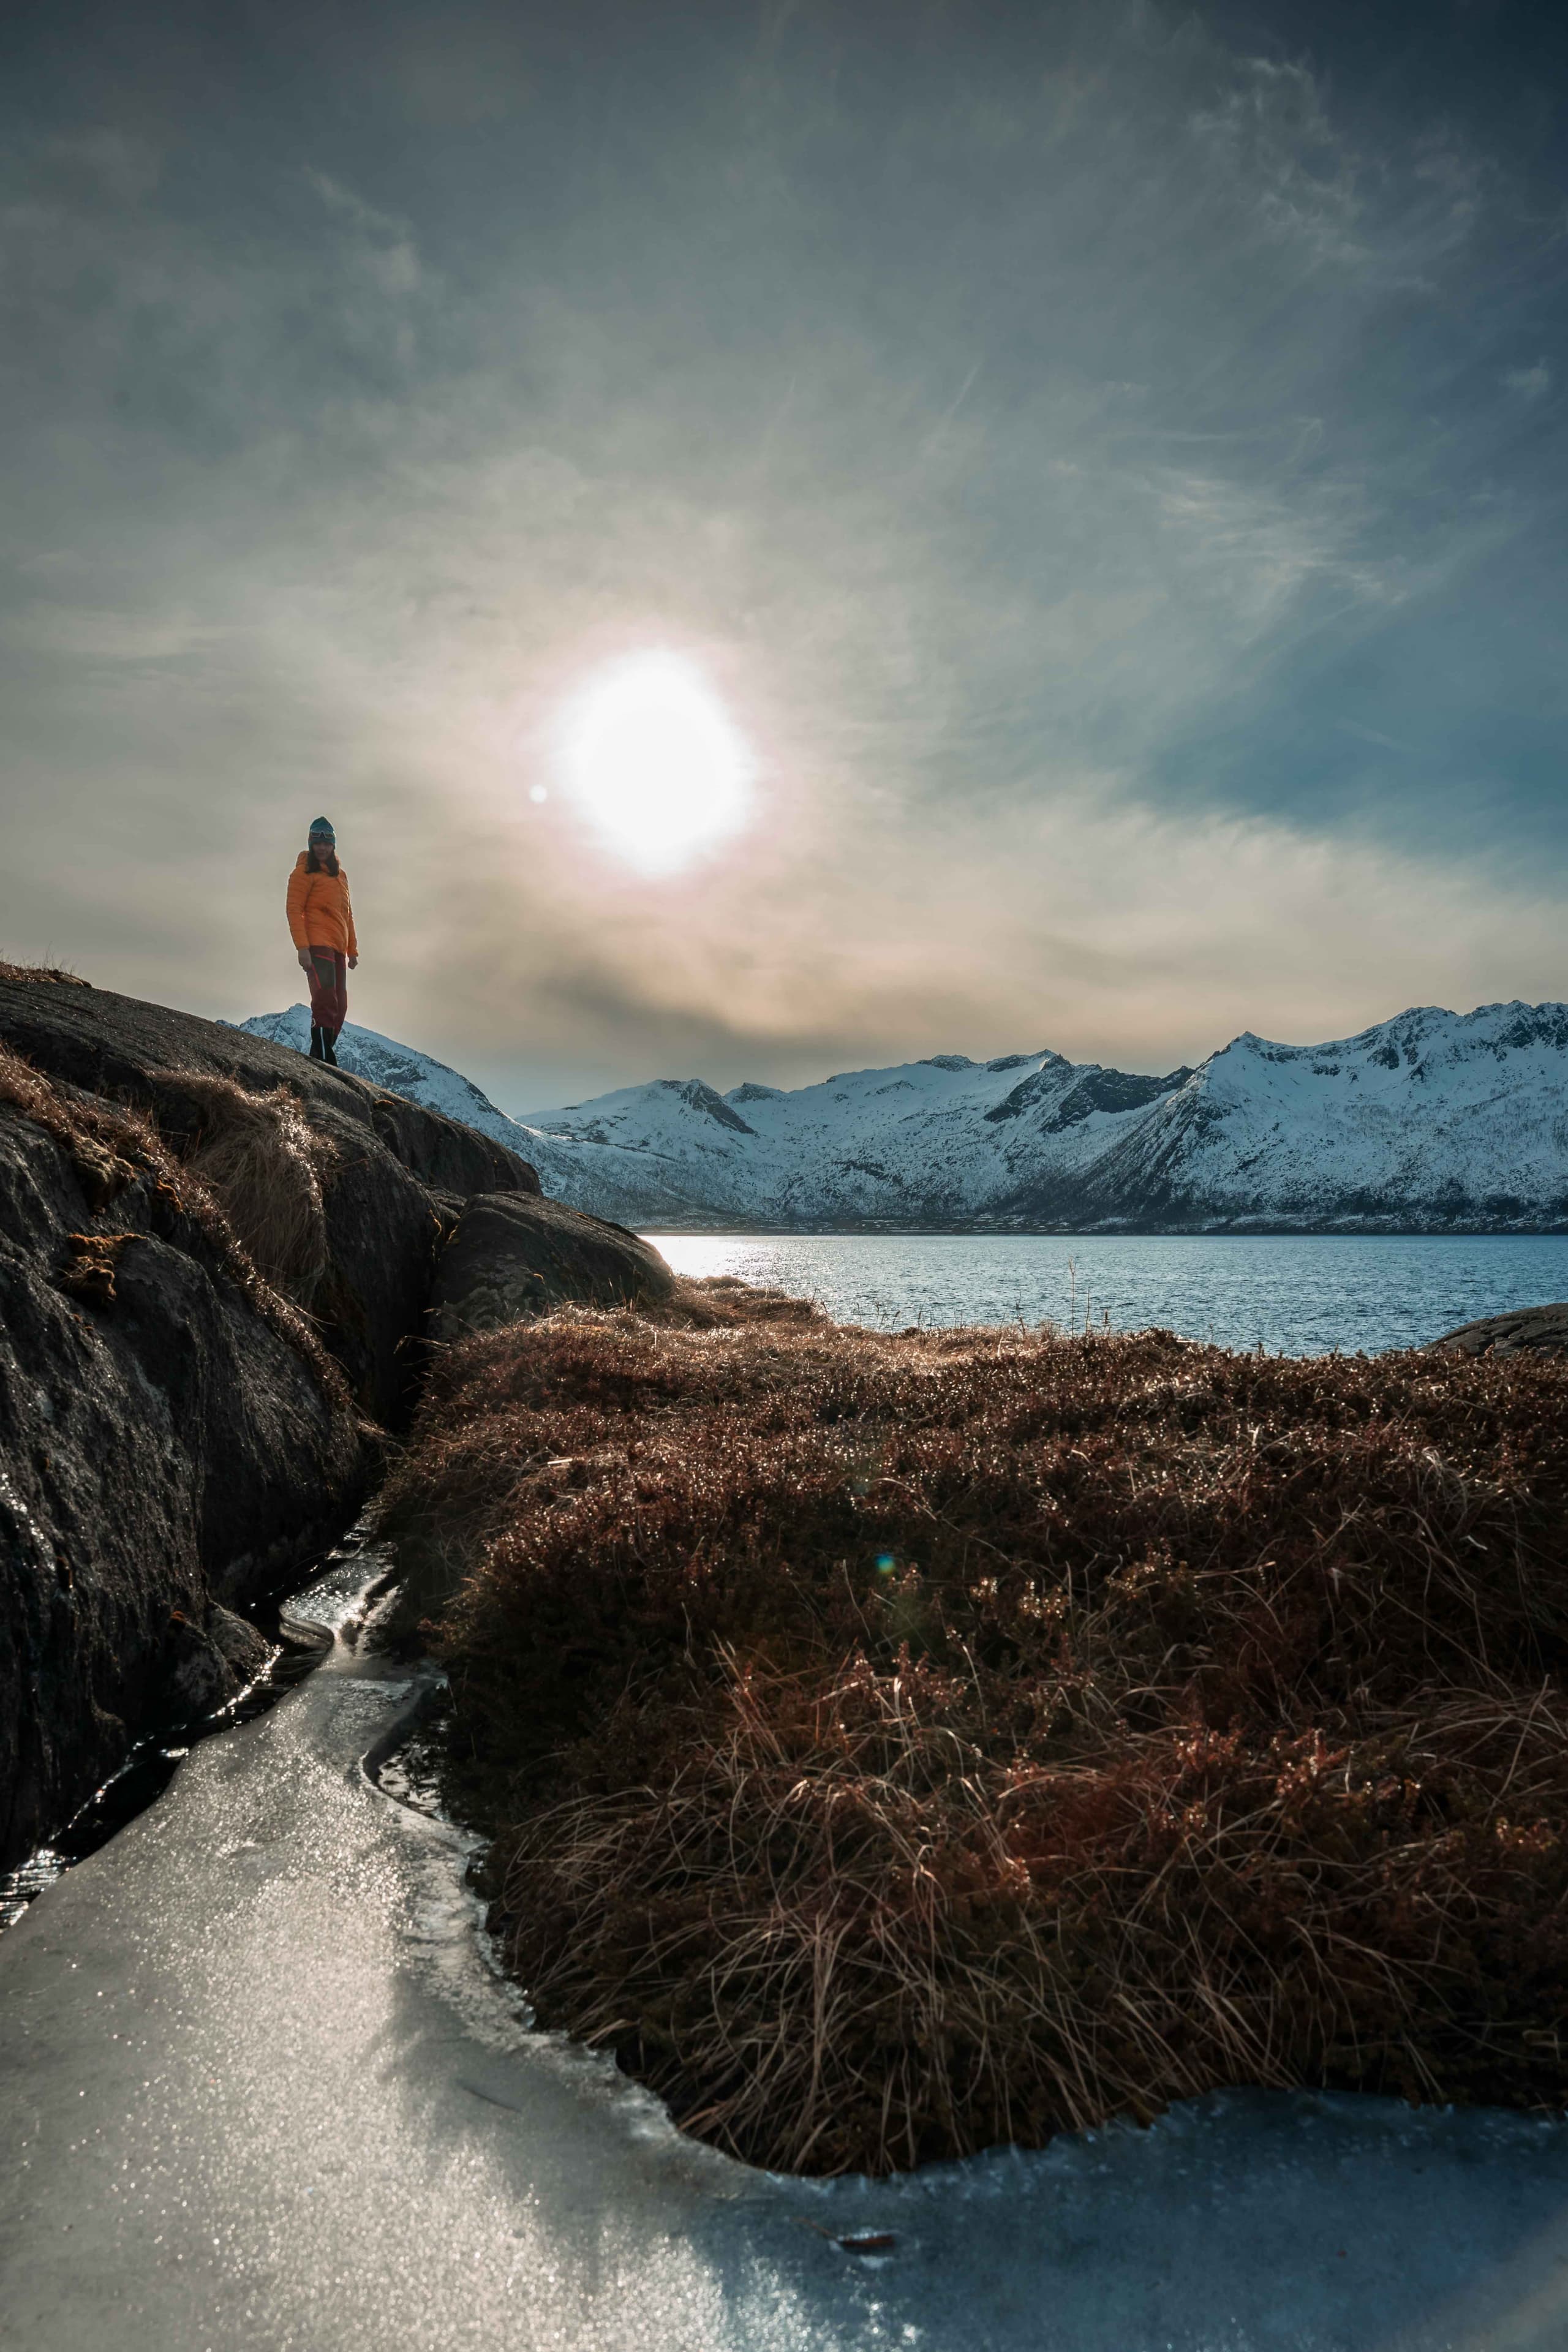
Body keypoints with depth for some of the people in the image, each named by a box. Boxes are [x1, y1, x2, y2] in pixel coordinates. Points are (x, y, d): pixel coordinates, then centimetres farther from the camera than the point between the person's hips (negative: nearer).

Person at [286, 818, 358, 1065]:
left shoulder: (340, 875, 22)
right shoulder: (305, 872, 2)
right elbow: (294, 910, -6)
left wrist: (352, 949, 18)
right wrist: (302, 947, -16)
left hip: (338, 948, 8)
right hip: (317, 945, -8)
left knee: (339, 1006, 5)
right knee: (325, 1001, -18)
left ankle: (325, 1054, 8)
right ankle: (322, 1059, -21)